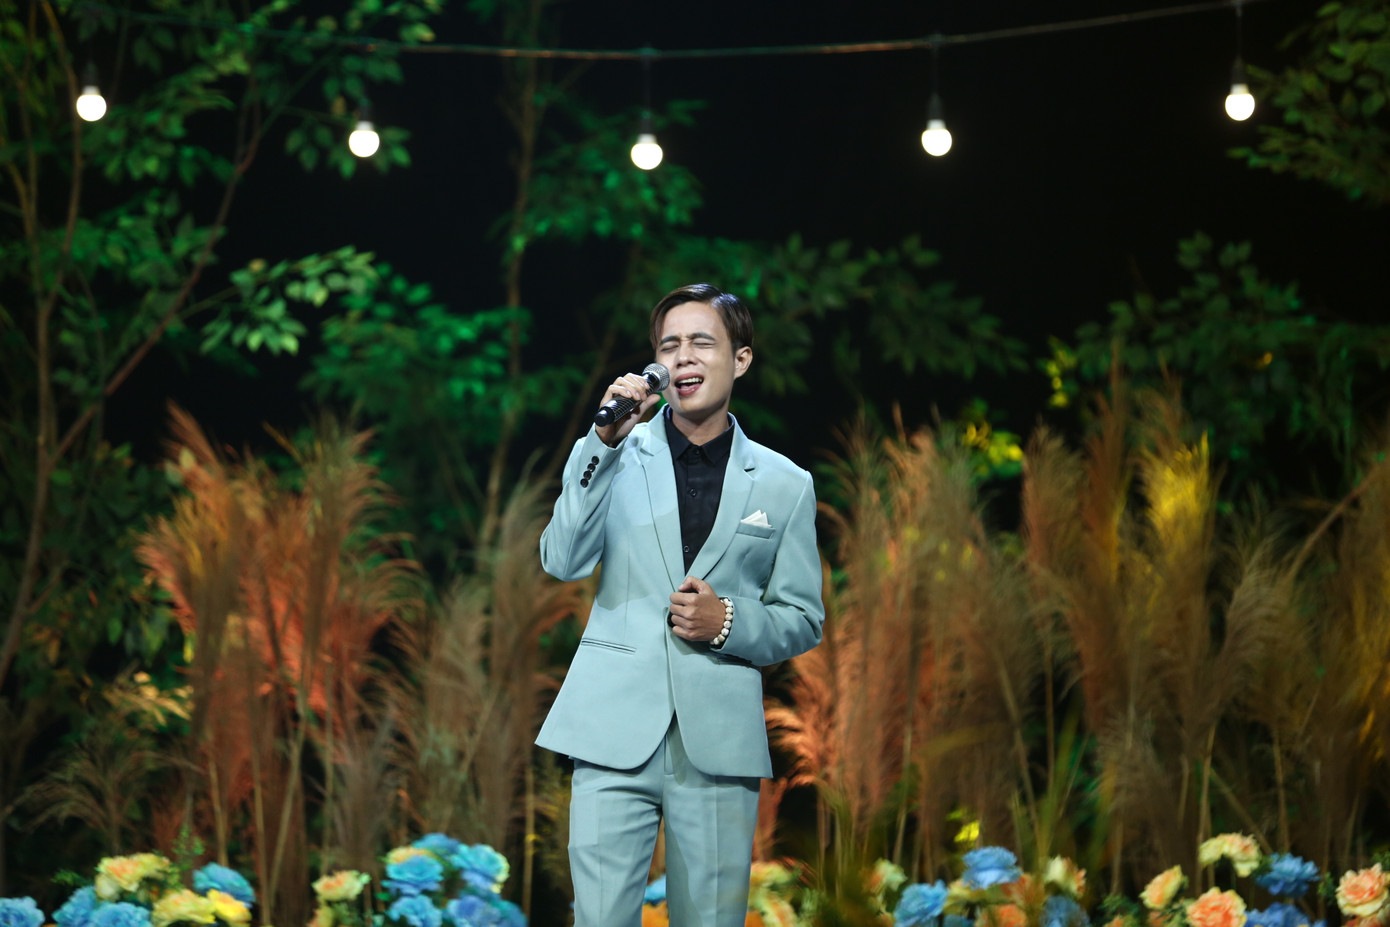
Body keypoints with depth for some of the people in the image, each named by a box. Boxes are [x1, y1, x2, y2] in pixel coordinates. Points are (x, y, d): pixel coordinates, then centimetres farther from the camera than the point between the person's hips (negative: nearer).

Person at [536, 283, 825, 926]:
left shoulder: (785, 485, 9)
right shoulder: (619, 455, 8)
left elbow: (803, 620, 12)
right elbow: (562, 561, -6)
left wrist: (728, 622, -8)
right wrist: (604, 442, -14)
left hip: (719, 744, 1)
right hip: (617, 732, -1)